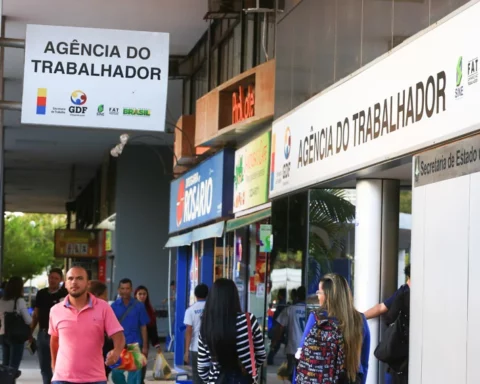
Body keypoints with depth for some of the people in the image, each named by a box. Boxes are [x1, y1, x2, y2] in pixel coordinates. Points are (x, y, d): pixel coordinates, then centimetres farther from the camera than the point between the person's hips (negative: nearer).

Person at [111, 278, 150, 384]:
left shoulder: (139, 306, -1)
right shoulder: (114, 306, 2)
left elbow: (143, 327, 1)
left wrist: (145, 347, -2)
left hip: (134, 345, -1)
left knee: (134, 375, 1)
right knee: (116, 373, 0)